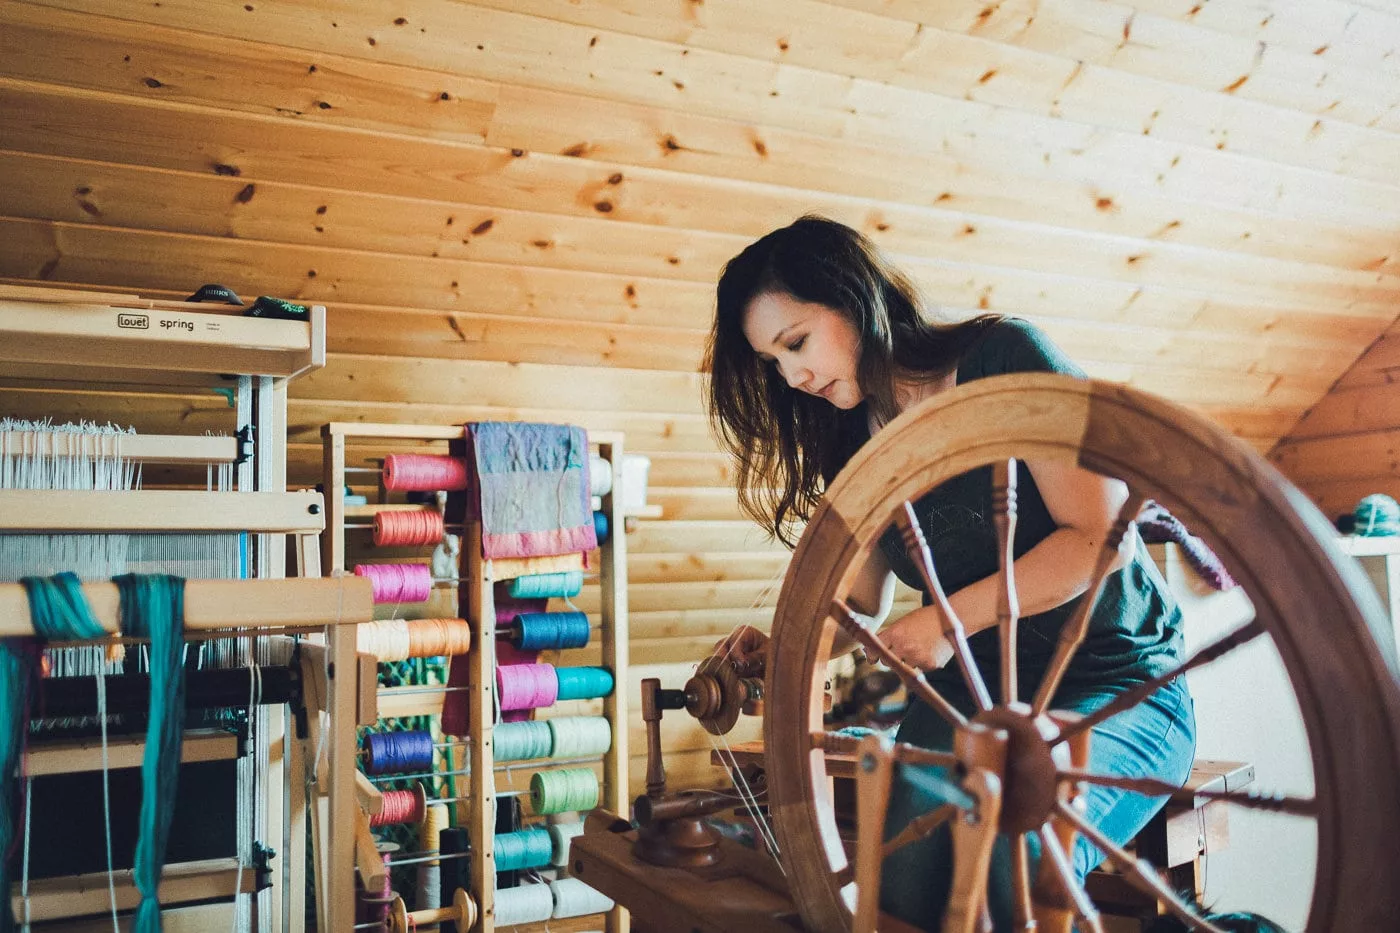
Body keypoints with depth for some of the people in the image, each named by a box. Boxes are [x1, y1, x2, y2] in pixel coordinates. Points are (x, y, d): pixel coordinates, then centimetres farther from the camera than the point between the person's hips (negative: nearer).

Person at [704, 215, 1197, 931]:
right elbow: (863, 602, 15)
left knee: (1021, 851, -33)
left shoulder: (1005, 356, -11)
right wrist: (780, 652, -4)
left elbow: (1102, 536, -15)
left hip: (1118, 686, -3)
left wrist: (951, 617, -17)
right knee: (905, 874, -27)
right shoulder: (855, 447, 8)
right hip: (976, 690, 4)